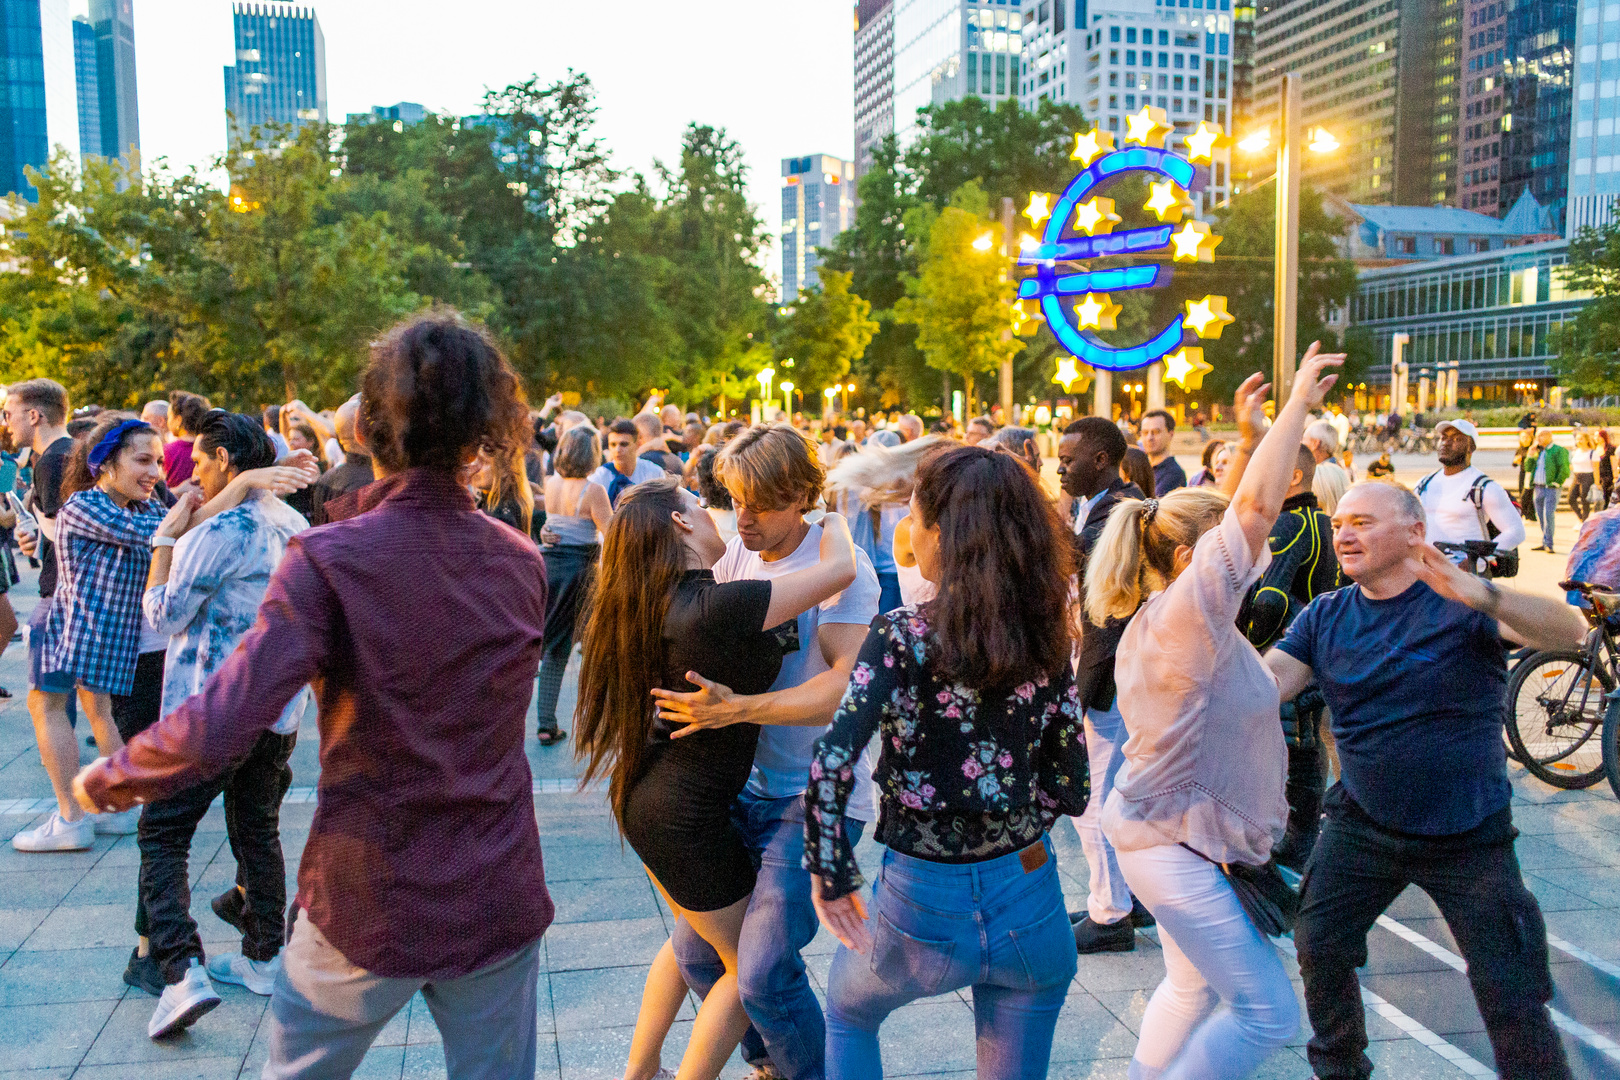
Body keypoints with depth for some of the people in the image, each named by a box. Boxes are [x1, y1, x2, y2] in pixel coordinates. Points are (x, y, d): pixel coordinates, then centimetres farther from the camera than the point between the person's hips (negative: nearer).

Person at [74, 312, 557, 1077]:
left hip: (369, 906, -3)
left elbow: (221, 727, -25)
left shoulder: (330, 560, -18)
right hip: (500, 902, 3)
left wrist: (109, 777, -6)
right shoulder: (523, 563, -4)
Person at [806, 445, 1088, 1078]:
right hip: (1029, 902, 4)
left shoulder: (902, 635, -16)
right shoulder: (1045, 639, -4)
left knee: (847, 1011, 30)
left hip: (923, 907, -3)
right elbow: (1071, 790, 1)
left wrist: (832, 876, -11)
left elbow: (830, 766, -24)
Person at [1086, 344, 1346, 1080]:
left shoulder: (1167, 608, 6)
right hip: (1175, 847, -10)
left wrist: (1249, 438, 8)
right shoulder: (1186, 611, -23)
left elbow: (1236, 516, 16)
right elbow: (1256, 509, -28)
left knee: (1193, 987, 23)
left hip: (1165, 833, 11)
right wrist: (1299, 403, -21)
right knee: (1267, 1012, -4)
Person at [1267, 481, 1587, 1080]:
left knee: (1512, 995, 1)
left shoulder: (1459, 603, -14)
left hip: (1469, 839, -3)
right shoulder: (1324, 617, 0)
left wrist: (1483, 595, -47)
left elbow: (1569, 631, -29)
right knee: (1316, 946, 3)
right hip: (1362, 824, 4)